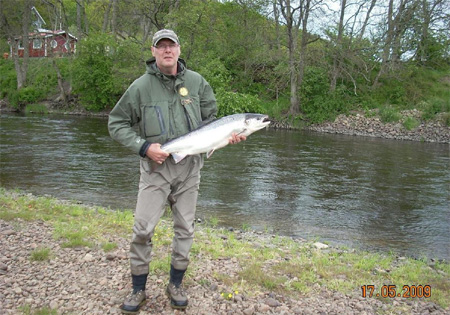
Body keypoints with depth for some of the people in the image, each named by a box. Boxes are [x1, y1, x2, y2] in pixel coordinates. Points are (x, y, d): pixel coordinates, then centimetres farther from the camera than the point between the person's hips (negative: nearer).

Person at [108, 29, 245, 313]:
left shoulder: (196, 82, 4)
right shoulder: (141, 86, -3)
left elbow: (211, 118, 11)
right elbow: (117, 123, 1)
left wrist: (228, 135, -9)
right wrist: (144, 146, -13)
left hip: (189, 168, 3)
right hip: (156, 167, -2)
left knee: (185, 228, 10)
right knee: (143, 229, -4)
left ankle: (176, 285, 29)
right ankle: (139, 289, 17)